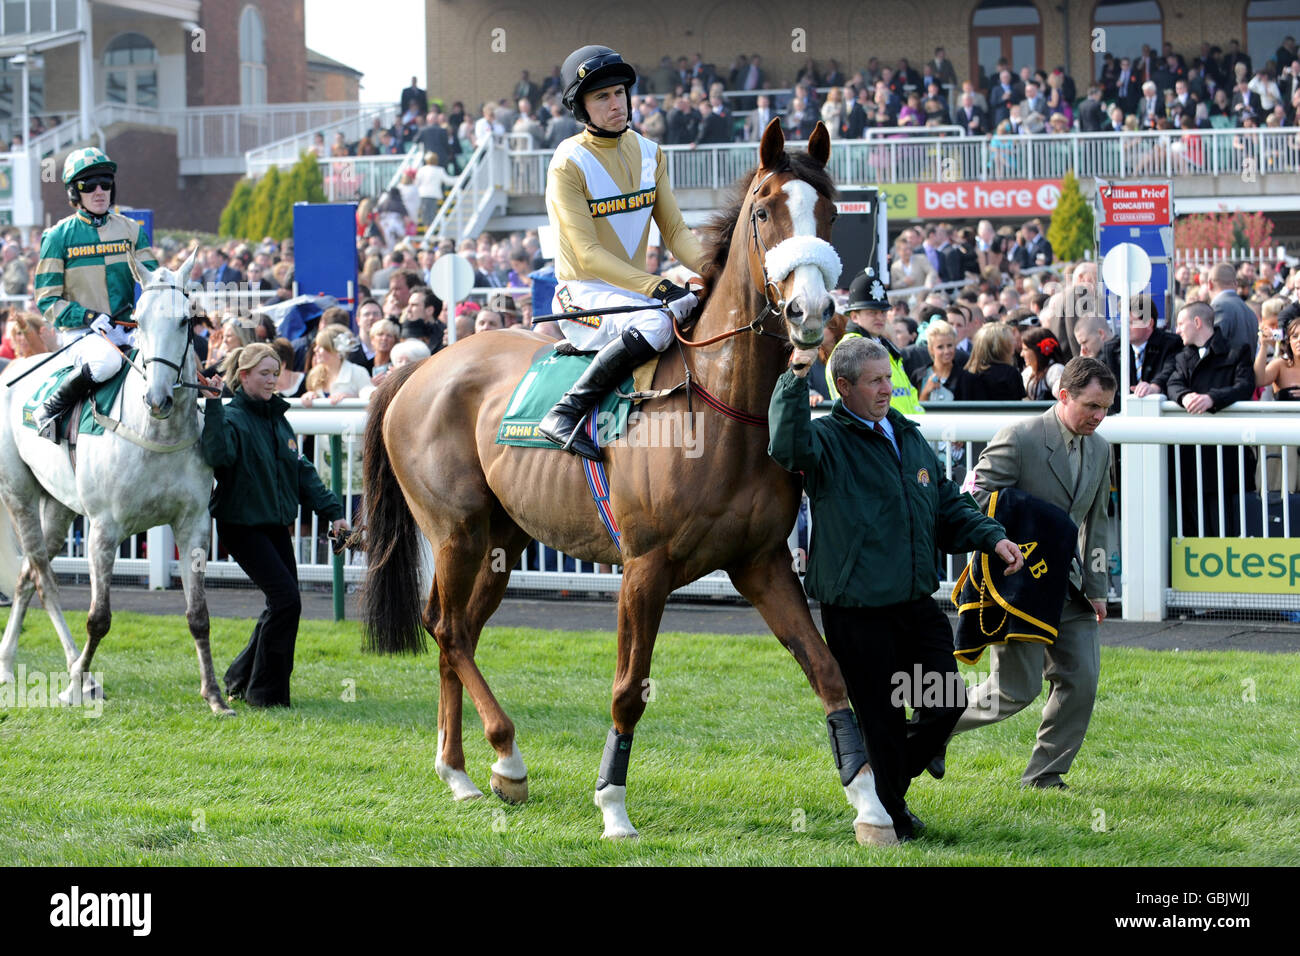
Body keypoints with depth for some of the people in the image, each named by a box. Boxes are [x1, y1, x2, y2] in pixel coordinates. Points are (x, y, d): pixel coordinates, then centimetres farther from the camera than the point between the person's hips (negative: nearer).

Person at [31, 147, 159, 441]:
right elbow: (47, 300, -1)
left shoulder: (131, 230, 12)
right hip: (79, 331, -4)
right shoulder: (60, 235, 1)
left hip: (127, 329, 4)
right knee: (106, 361, -38)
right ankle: (49, 412, -18)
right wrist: (89, 318, -16)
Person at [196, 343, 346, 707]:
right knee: (285, 599, -14)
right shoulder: (232, 417, -12)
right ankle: (265, 691, -5)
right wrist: (213, 405, -37)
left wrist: (331, 511, 11)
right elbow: (219, 455, -33)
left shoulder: (278, 420, 12)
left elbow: (302, 471, 17)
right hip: (242, 525, -8)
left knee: (283, 605, 8)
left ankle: (241, 679, 24)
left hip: (277, 524, 8)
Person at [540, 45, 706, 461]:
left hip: (636, 291, 7)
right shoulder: (568, 164, -12)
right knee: (657, 323, -35)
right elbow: (588, 254, -18)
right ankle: (564, 414, -31)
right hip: (584, 294, -7)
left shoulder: (648, 153, 9)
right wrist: (657, 287, -28)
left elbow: (675, 232, 8)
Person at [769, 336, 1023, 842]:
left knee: (948, 703, 7)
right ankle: (889, 816, 21)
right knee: (882, 721, 2)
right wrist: (795, 382, -39)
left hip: (917, 604, 6)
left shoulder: (910, 438, 14)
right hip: (857, 613, -6)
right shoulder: (827, 440, -8)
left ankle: (891, 780, 30)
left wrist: (991, 537, 5)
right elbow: (788, 447, -32)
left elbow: (949, 506, 21)